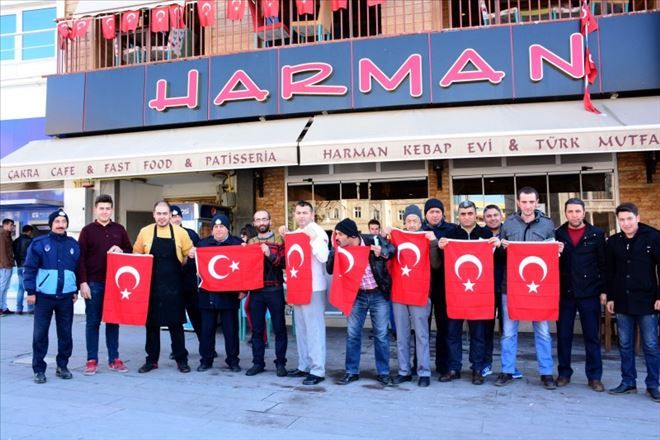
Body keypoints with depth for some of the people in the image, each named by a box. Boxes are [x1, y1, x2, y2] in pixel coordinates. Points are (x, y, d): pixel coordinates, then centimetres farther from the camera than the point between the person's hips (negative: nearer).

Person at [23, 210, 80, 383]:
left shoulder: (73, 245, 7)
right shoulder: (39, 243, -1)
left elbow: (79, 269, 12)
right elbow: (29, 269, -2)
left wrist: (75, 290, 7)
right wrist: (30, 291, -7)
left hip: (66, 296, 2)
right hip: (44, 295, -2)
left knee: (65, 333, 7)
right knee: (40, 333, 2)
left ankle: (62, 366, 20)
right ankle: (39, 369, 13)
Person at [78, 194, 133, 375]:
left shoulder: (119, 229, 8)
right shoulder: (87, 230, 0)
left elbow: (130, 251, 12)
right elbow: (80, 258, -4)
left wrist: (121, 251, -11)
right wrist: (83, 282, -11)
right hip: (93, 283, -2)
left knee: (113, 321, 8)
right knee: (92, 322, 4)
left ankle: (114, 359, 15)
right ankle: (92, 360, 13)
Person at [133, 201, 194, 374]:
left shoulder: (181, 232, 0)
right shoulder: (145, 232, 3)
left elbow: (188, 257, 9)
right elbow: (136, 255, 13)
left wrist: (190, 256, -13)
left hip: (173, 286, -1)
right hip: (151, 285, 1)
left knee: (176, 323, 5)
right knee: (151, 323, 10)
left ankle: (181, 359, 16)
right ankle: (152, 359, 23)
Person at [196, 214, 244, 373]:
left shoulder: (237, 243, 2)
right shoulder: (202, 244, 10)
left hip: (230, 294, -2)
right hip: (207, 294, 2)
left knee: (231, 329, 5)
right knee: (206, 329, 8)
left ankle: (233, 360, 16)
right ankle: (206, 360, 20)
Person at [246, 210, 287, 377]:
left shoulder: (279, 240, 1)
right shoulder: (250, 242, 12)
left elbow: (285, 263, -9)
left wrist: (270, 255, -20)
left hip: (274, 290, -3)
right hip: (256, 290, 4)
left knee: (279, 328, 3)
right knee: (257, 329, 8)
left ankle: (280, 363, 11)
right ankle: (258, 362, 18)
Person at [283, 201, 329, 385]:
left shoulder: (318, 233, -9)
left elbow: (323, 257, -23)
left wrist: (313, 237, -26)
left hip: (314, 288, -8)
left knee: (314, 330, -7)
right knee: (301, 329, 14)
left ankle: (318, 371, -2)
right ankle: (304, 366, 24)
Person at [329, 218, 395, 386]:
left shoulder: (374, 241, -15)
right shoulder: (340, 249, -6)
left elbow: (393, 249, -2)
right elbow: (330, 269, -6)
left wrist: (382, 253, -23)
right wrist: (335, 250, -19)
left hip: (379, 294, -2)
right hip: (357, 295, 3)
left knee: (381, 334, 5)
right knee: (352, 334, 6)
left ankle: (383, 372, 18)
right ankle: (351, 371, 19)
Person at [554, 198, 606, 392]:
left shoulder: (596, 234, 3)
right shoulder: (558, 234, 5)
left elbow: (603, 264, 2)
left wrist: (603, 290, -2)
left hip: (590, 293, -1)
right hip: (564, 293, 1)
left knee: (592, 336, 6)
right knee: (563, 336, 7)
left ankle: (594, 376, 16)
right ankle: (564, 373, 19)